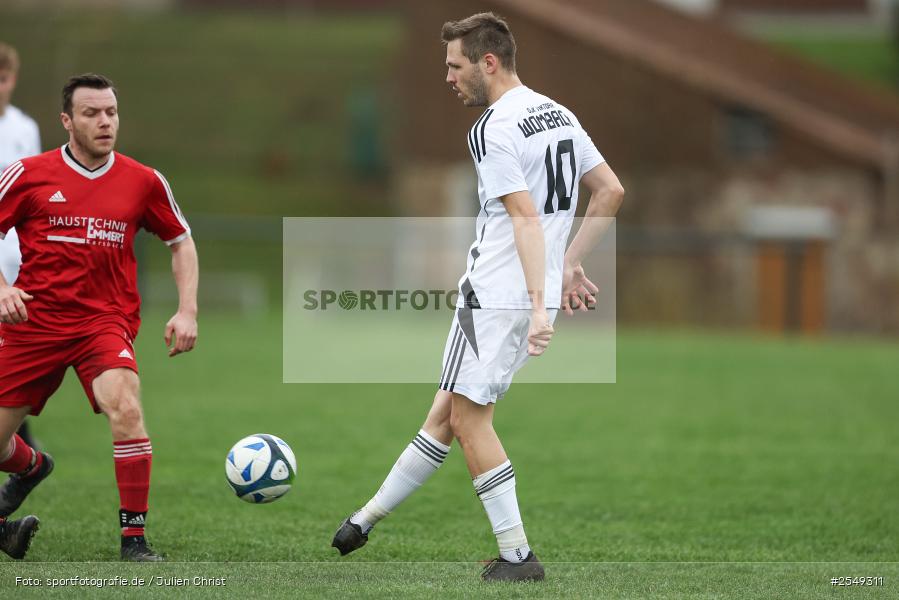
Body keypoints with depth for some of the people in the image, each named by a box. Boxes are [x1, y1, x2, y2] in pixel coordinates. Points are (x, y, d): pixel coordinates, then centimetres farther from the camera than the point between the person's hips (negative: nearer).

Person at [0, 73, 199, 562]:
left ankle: (135, 540, -20)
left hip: (105, 319, -1)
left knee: (125, 405, -29)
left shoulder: (143, 182, 0)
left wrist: (186, 311, 2)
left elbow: (181, 242, 13)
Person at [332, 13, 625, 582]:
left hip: (496, 294, -9)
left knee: (469, 419, 1)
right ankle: (370, 516, 25)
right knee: (447, 411, 15)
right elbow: (611, 190, 13)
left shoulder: (492, 130, -16)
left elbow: (527, 219, -23)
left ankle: (518, 555, 1)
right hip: (537, 295, 9)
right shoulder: (559, 114, 11)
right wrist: (571, 264, 18)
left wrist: (539, 308, -26)